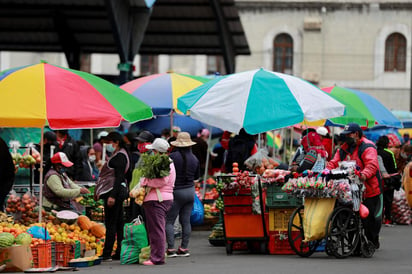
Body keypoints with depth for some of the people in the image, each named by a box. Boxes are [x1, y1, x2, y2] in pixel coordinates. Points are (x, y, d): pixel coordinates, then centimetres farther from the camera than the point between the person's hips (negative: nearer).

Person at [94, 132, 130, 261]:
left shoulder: (120, 156, -12)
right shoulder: (117, 155, 18)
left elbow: (119, 177, -19)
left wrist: (112, 196, -25)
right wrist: (98, 192, 21)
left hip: (114, 192, -10)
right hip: (116, 192, 10)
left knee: (110, 223, -9)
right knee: (118, 223, 10)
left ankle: (107, 254, -9)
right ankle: (120, 253, 12)